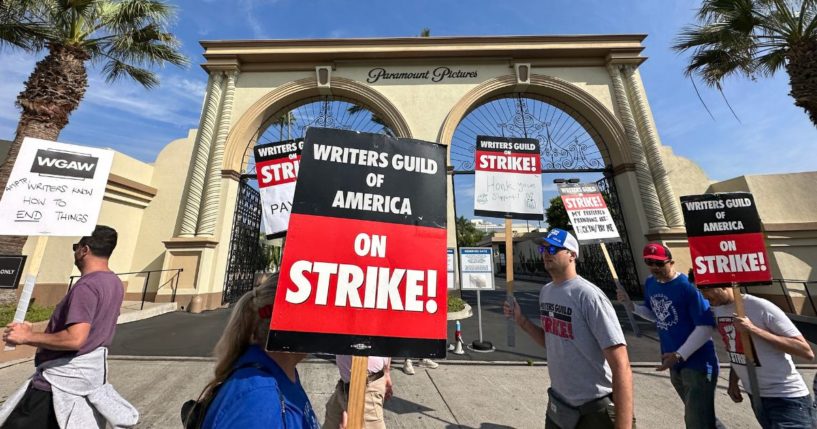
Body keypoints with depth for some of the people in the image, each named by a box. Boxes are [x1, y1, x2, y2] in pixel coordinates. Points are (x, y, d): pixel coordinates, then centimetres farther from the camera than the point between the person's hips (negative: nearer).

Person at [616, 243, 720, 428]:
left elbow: (706, 326, -21)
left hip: (697, 363, -7)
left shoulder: (687, 286, -21)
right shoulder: (650, 284, 0)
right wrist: (631, 306, -6)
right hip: (675, 364, 7)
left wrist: (679, 355, -24)